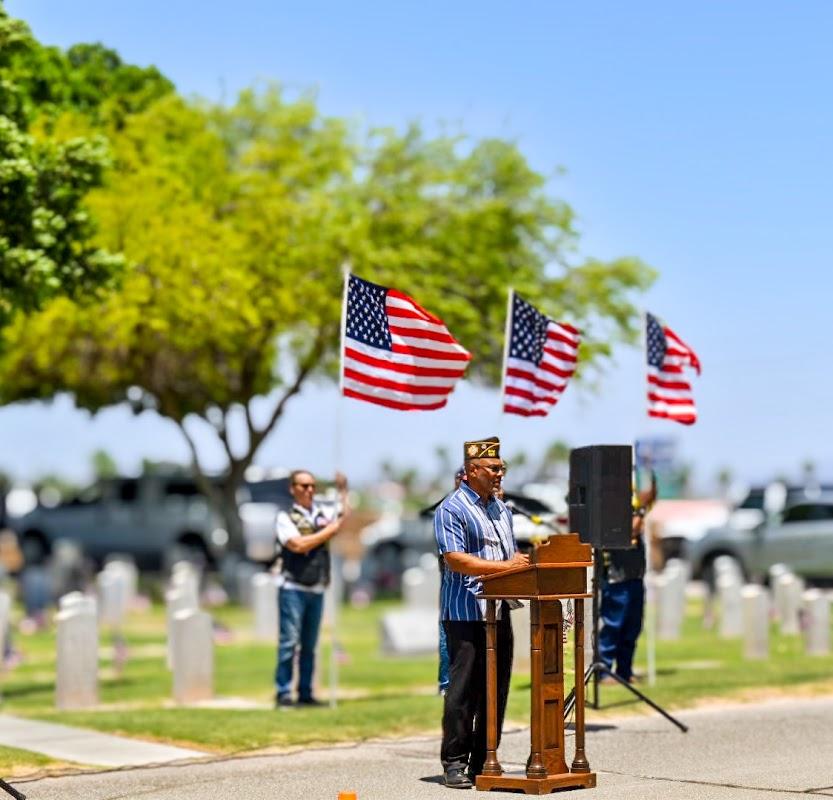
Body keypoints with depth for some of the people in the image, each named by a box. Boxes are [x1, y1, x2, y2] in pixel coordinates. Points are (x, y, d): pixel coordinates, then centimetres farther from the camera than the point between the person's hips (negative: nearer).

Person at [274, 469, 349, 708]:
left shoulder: (323, 514, 14)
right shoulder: (285, 517, -2)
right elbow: (298, 545, -14)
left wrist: (343, 491, -1)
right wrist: (328, 531, -7)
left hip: (317, 590, 5)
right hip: (293, 588, -5)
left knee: (309, 645, 9)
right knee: (289, 642, -8)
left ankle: (305, 694, 14)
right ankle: (283, 694, -5)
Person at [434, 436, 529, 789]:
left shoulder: (501, 509, 18)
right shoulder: (451, 509, -7)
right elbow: (455, 559, -17)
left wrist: (526, 561, 3)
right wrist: (505, 566, -22)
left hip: (499, 611, 8)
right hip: (466, 613, -8)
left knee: (495, 689, 8)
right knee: (464, 688, -6)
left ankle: (483, 762, 15)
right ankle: (454, 762, 1)